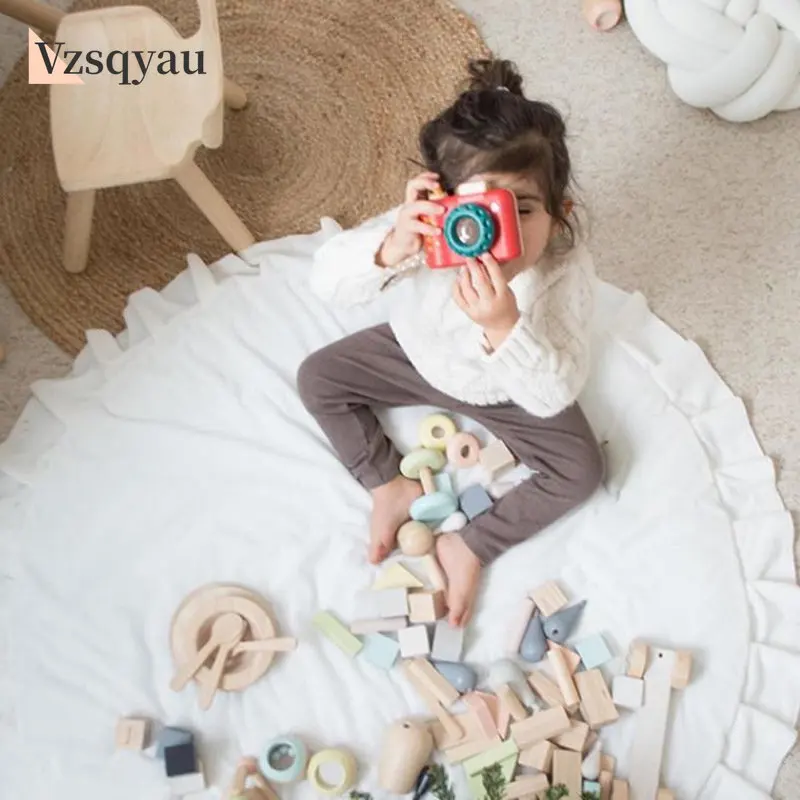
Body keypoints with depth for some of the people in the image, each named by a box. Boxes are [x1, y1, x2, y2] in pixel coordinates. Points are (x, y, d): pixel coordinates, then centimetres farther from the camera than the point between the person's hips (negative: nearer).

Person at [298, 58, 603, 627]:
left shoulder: (566, 268, -38)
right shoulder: (426, 230, -35)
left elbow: (555, 396, -41)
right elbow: (327, 282, -36)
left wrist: (505, 327, -60)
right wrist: (390, 250, -57)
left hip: (507, 388, -2)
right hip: (418, 357, 2)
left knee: (581, 469, -12)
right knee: (319, 377, -2)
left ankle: (472, 547, 2)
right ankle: (392, 485, 7)